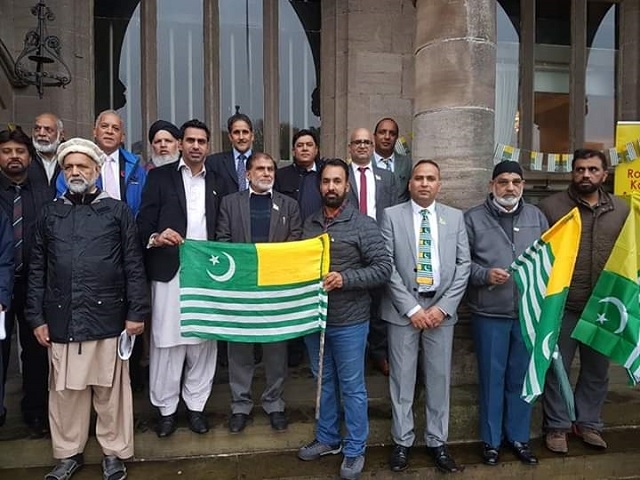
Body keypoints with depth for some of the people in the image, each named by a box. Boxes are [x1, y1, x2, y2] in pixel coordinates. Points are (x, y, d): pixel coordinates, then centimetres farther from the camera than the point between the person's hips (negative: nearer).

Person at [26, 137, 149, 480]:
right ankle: (68, 453, 30)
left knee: (110, 389, 7)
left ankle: (114, 452, 24)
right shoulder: (49, 214, 10)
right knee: (65, 390, 11)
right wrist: (37, 317, 6)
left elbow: (134, 265, 0)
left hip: (107, 317, -2)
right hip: (61, 319, 3)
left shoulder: (118, 211, 2)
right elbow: (37, 270, 11)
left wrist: (137, 312, -5)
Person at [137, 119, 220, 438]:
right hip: (169, 271, -2)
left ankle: (196, 405, 23)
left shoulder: (216, 182, 13)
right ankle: (166, 408, 19)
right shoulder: (160, 176, 6)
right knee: (166, 341, 3)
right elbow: (144, 223, 0)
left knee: (203, 340, 8)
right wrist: (155, 239, -21)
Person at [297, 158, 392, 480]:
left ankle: (355, 450, 25)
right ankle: (327, 438, 38)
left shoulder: (363, 224, -10)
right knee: (324, 382, 19)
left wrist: (345, 278, -23)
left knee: (352, 387, 8)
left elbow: (383, 268, -13)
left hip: (349, 321, -5)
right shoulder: (310, 224, 6)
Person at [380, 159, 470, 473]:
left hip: (441, 308, 2)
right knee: (402, 378, 7)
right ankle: (402, 442, 23)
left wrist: (443, 307, -7)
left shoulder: (455, 217, 6)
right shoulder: (391, 216, -1)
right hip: (403, 309, -2)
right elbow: (387, 266, -6)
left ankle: (437, 442, 26)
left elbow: (463, 265, 3)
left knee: (439, 378, 11)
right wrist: (411, 308, -11)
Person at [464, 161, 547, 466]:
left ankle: (519, 436, 32)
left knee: (521, 376, 14)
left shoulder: (536, 217, 8)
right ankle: (491, 439, 26)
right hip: (489, 313, -3)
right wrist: (485, 274, -17)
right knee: (492, 377, 9)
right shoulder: (473, 218, -2)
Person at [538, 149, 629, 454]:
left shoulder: (622, 210, 5)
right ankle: (556, 426, 25)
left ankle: (588, 422, 36)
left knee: (597, 370, 17)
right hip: (562, 307, -3)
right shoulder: (550, 207, -7)